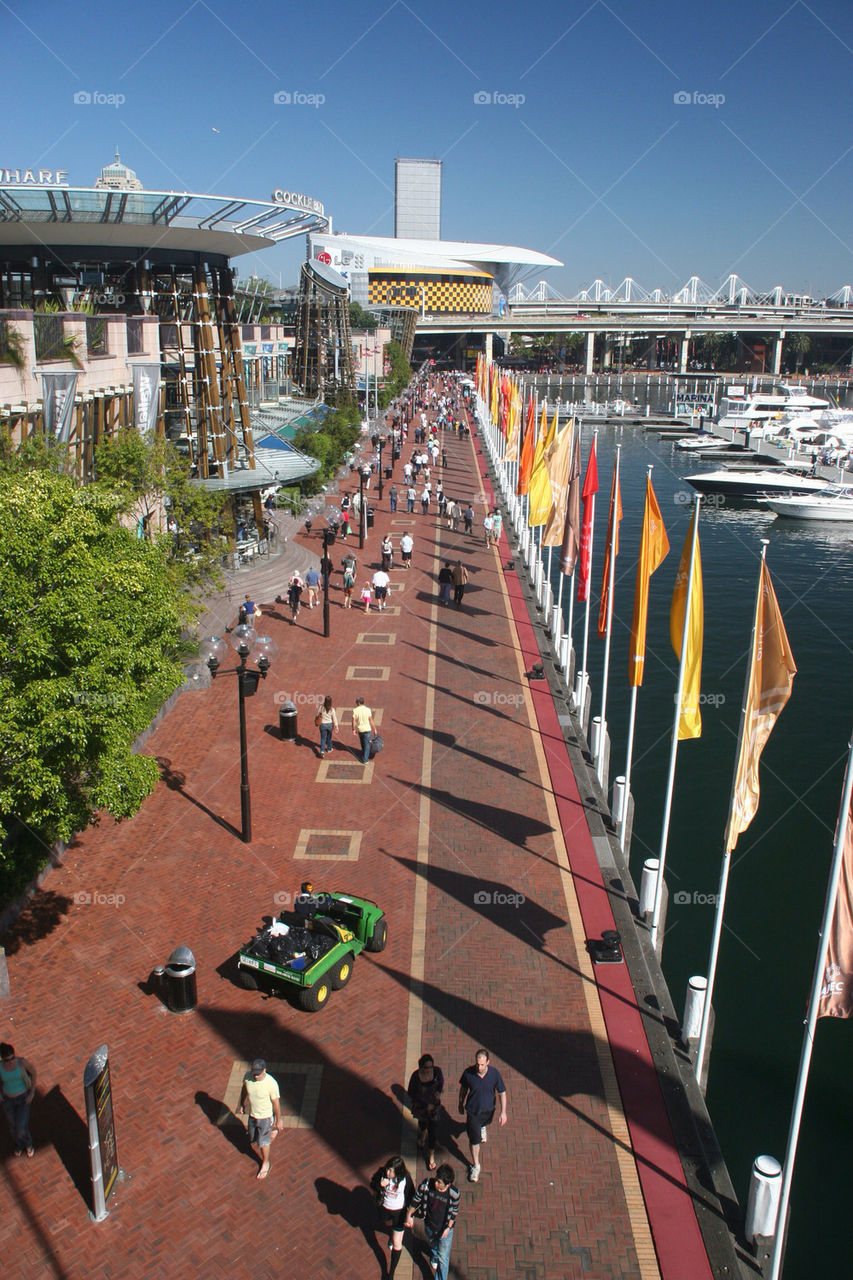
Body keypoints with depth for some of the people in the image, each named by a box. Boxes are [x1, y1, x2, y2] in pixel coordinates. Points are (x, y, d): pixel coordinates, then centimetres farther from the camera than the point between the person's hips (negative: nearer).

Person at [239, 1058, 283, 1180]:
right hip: (252, 1115, 4)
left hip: (266, 1116, -4)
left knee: (263, 1142, 14)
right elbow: (244, 1089, 3)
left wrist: (279, 1120, -7)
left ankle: (265, 1164, 42)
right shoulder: (248, 1076, -20)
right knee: (253, 1143, 17)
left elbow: (276, 1103, -18)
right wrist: (242, 1104, 15)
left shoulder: (271, 1083, -32)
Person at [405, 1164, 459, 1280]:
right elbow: (416, 1200, -13)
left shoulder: (454, 1193, -32)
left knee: (443, 1258, 6)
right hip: (429, 1225, 4)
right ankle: (434, 1258, 66)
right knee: (432, 1245, 33)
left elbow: (454, 1211, -13)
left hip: (445, 1228, -3)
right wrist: (409, 1216, -10)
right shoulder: (427, 1184, -31)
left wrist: (448, 1228, -14)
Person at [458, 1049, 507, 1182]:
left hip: (488, 1109, 2)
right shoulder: (468, 1073, -27)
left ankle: (483, 1128, 71)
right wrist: (461, 1104, 7)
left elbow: (502, 1092, -14)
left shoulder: (494, 1073, -27)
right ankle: (475, 1165, 29)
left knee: (485, 1123, 34)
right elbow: (463, 1088, -6)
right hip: (472, 1110, -2)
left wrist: (503, 1112, -16)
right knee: (474, 1139, 5)